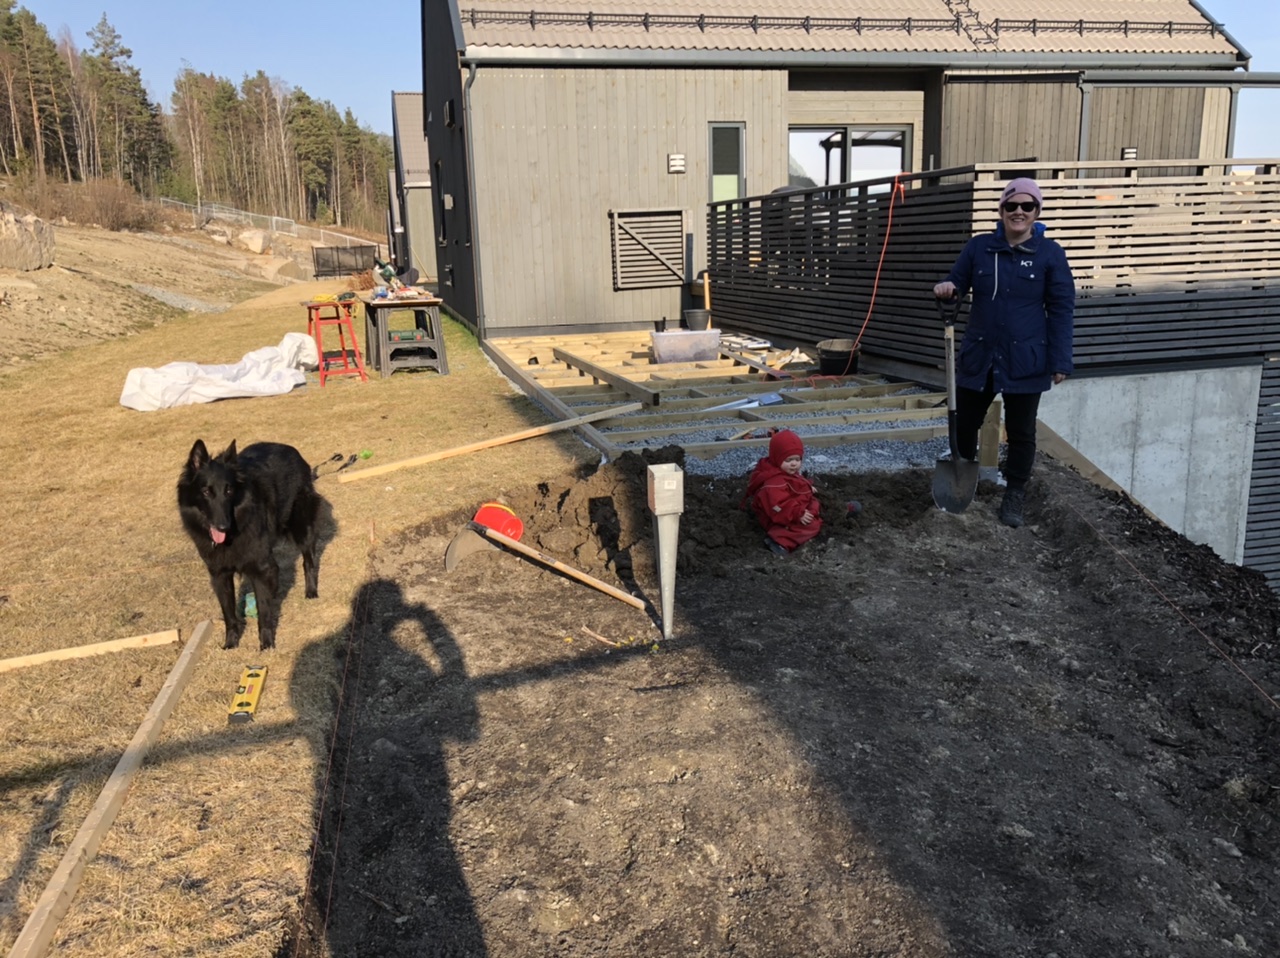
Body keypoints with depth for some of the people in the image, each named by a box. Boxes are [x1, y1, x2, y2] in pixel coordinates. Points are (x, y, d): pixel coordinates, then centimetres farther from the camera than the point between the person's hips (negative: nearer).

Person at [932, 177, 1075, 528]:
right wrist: (947, 287, -18)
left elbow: (1062, 309, -4)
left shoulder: (1050, 253, -5)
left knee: (1020, 431, 8)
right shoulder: (978, 247, 1)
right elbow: (958, 281, 9)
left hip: (1025, 361, -2)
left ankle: (1014, 495, 26)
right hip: (978, 356, 2)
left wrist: (1060, 361, -9)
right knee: (964, 422, 12)